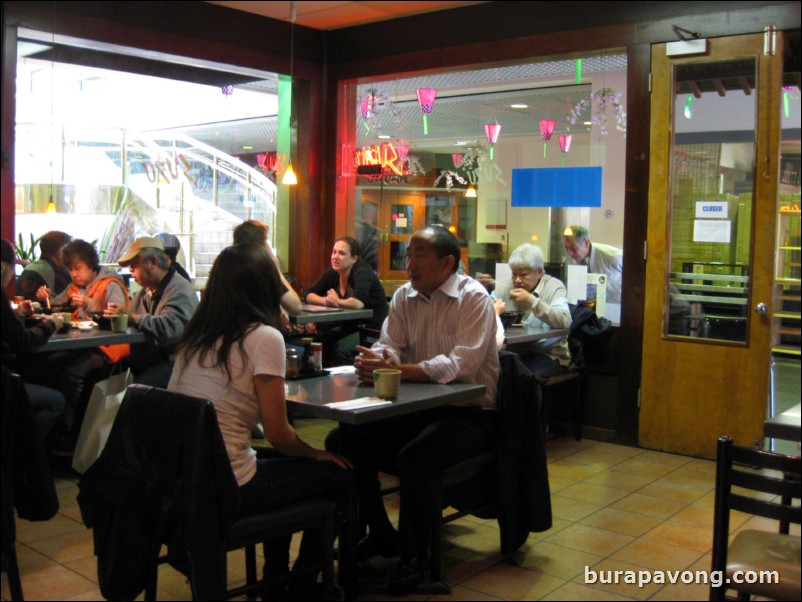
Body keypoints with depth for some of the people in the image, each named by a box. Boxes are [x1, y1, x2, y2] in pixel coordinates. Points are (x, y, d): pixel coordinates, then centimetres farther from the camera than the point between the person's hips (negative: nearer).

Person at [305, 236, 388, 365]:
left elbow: (358, 303, -33)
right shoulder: (332, 273, 4)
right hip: (349, 327, 7)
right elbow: (309, 295, 5)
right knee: (318, 341, -15)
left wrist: (336, 301, -15)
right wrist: (325, 300, -16)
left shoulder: (363, 272, -17)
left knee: (339, 350, -30)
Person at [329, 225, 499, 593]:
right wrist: (375, 360, -26)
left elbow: (461, 364, -25)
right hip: (418, 408, 7)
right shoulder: (404, 297, 7)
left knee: (415, 457, -33)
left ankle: (414, 555, -11)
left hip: (469, 413, -7)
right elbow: (389, 347, 0)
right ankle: (380, 534, 11)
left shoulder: (473, 298, -13)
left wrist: (395, 369, -33)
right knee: (342, 442, -7)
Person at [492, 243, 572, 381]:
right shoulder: (505, 288, 10)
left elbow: (565, 321, -18)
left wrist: (531, 300, -22)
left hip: (548, 354, -3)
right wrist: (493, 311, -14)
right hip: (511, 352, 4)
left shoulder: (554, 287, -1)